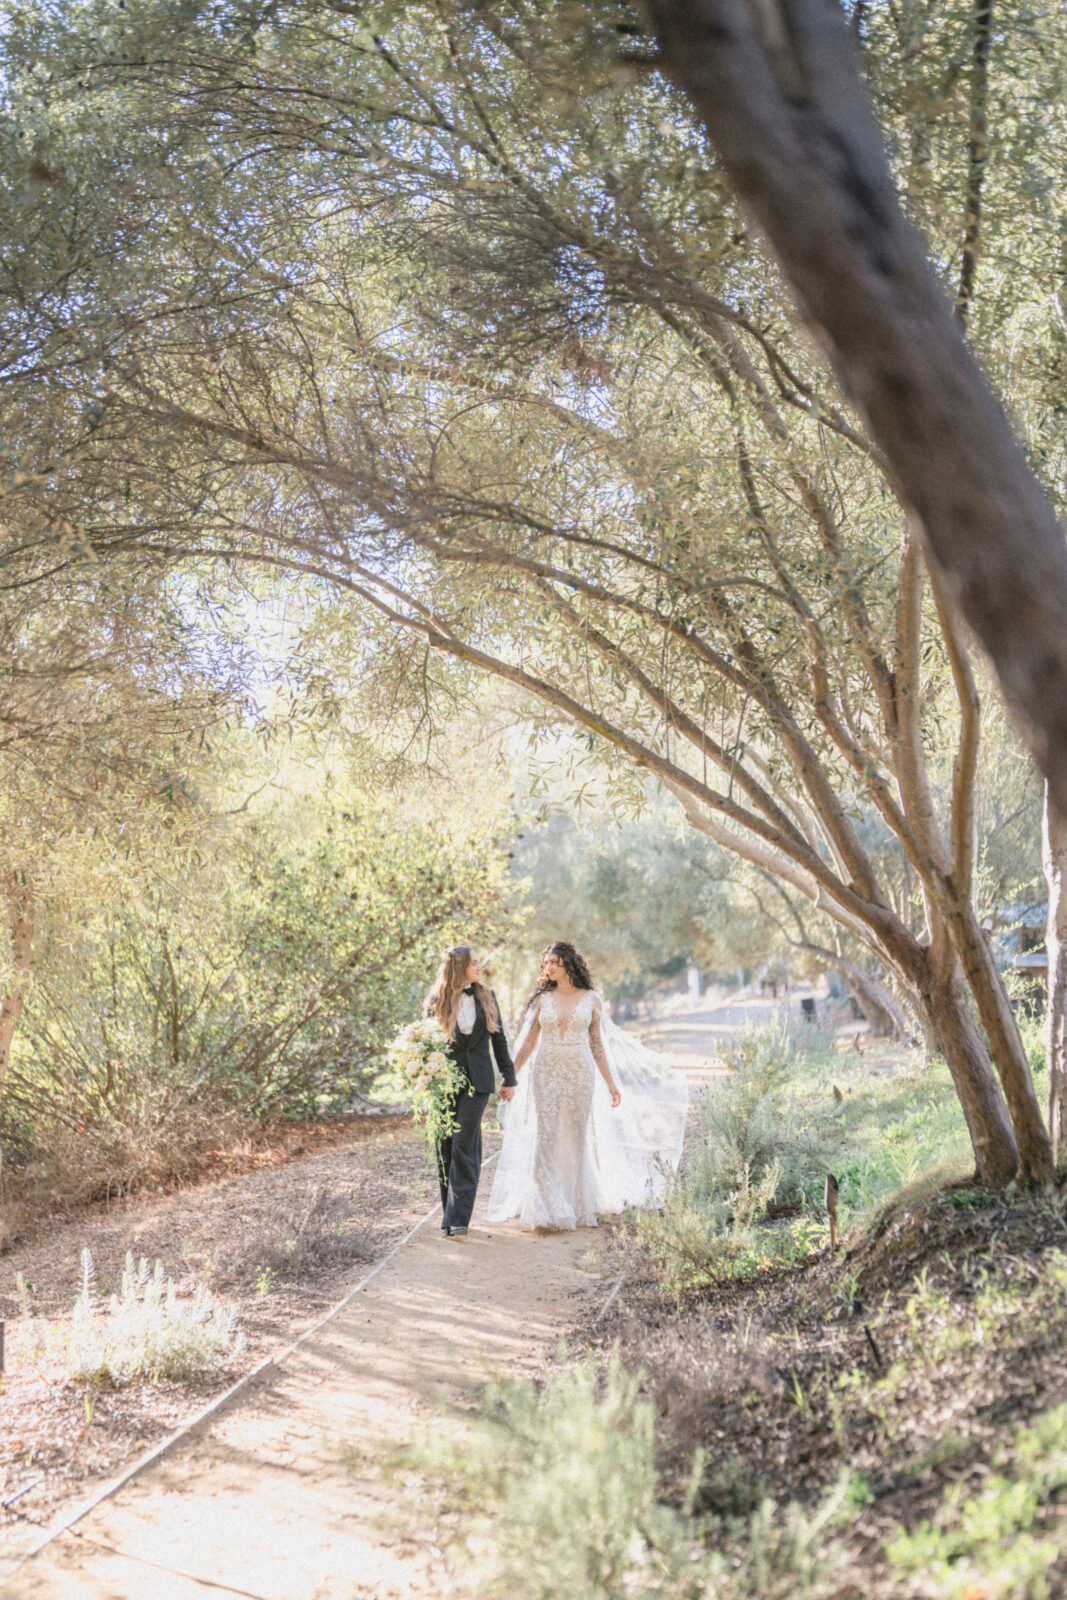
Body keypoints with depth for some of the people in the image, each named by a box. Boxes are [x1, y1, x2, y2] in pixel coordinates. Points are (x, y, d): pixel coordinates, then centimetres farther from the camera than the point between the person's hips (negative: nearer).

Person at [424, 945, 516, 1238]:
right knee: (445, 1148, 5)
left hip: (476, 1082, 0)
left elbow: (499, 1038, 12)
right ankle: (451, 1213, 18)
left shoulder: (485, 996, 7)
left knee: (464, 1147, -7)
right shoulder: (437, 1001, 0)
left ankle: (457, 1220, -9)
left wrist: (509, 1079, 12)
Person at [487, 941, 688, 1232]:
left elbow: (597, 1044, 7)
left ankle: (576, 1208, 19)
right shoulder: (542, 999, 4)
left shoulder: (591, 999, 3)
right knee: (546, 1139, -6)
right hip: (546, 1074, 0)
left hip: (579, 1075, 0)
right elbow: (529, 1041, 6)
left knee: (575, 1140, 6)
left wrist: (610, 1082, 5)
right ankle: (547, 1214, -4)